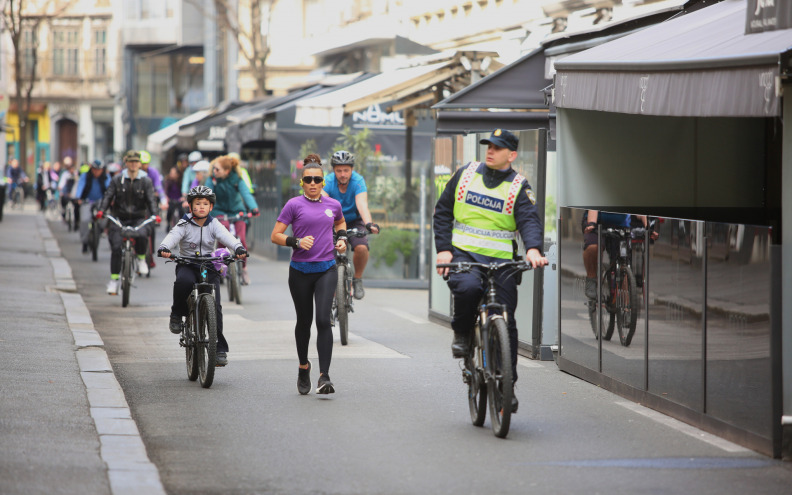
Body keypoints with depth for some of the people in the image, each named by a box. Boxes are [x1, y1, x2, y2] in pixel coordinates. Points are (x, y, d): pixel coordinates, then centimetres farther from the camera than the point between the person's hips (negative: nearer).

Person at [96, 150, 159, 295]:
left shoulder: (146, 181, 3)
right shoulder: (117, 179, 4)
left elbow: (151, 199, -4)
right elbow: (108, 196, -2)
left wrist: (154, 215, -22)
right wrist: (101, 210, -20)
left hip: (138, 218, -1)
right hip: (119, 218, 1)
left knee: (142, 235, -33)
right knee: (116, 248, -11)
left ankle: (141, 258, -4)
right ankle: (114, 280, 0)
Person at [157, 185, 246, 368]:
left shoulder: (214, 225, 3)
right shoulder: (184, 225, -1)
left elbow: (226, 236, -15)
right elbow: (173, 236, -18)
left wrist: (238, 248, -36)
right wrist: (164, 248, -41)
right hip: (187, 265, -1)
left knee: (214, 305, -13)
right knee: (183, 281, -37)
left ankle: (220, 348, -5)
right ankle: (177, 315, -9)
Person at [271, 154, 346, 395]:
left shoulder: (333, 205, 7)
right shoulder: (294, 205, -3)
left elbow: (340, 222, 30)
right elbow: (275, 235, -4)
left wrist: (341, 238, 11)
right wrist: (297, 242, -19)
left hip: (326, 269, 1)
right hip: (300, 270, -1)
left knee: (323, 320, -14)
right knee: (304, 321, 12)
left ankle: (324, 376, -18)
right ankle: (303, 367, 37)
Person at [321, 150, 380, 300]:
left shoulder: (358, 181, -22)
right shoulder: (327, 182, -19)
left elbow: (362, 204, -36)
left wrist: (369, 224, -54)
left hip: (354, 221, -1)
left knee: (361, 248, -28)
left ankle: (357, 279, -2)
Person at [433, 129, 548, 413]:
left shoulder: (518, 187, 4)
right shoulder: (466, 174, 10)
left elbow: (529, 220, -10)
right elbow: (442, 211, 14)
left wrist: (533, 249, -30)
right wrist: (443, 248, 0)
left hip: (500, 261, 0)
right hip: (463, 254, 0)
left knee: (505, 323, -4)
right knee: (468, 287, -33)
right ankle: (462, 332, -3)